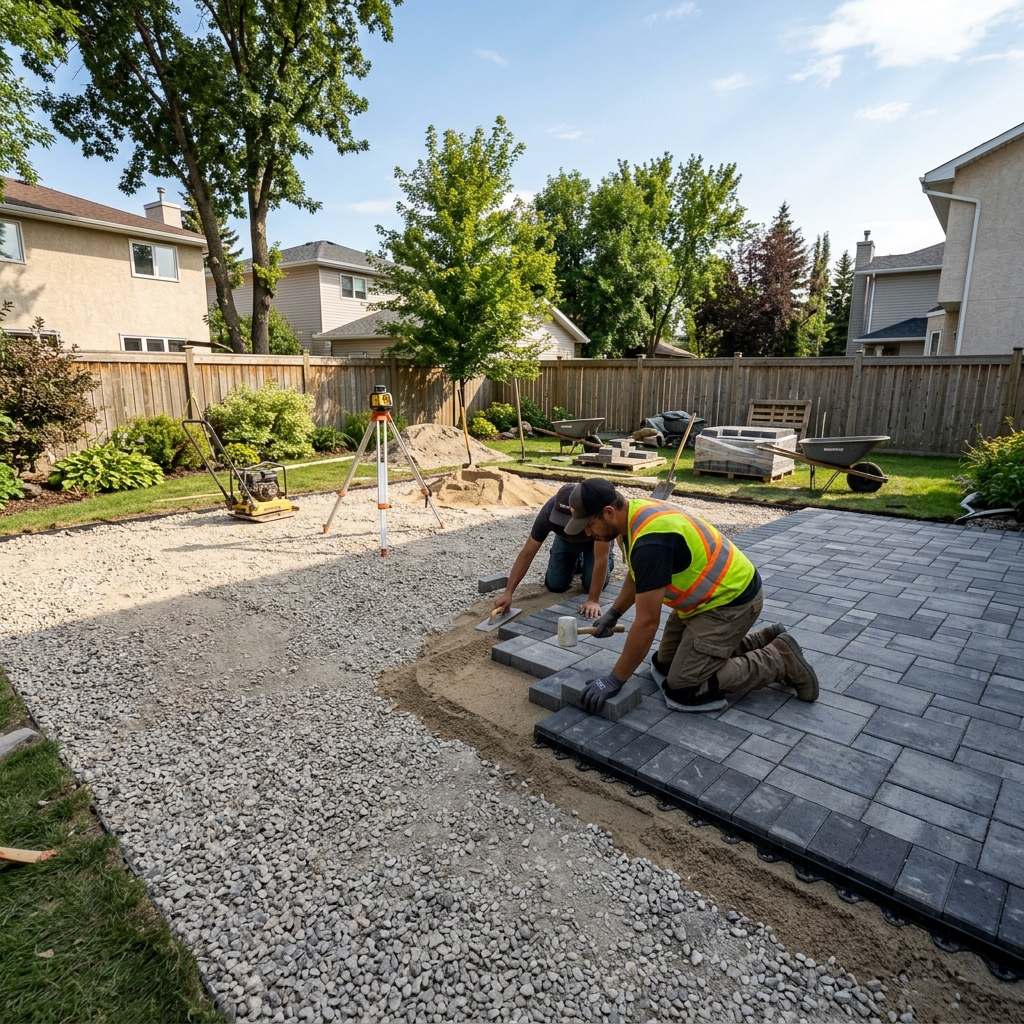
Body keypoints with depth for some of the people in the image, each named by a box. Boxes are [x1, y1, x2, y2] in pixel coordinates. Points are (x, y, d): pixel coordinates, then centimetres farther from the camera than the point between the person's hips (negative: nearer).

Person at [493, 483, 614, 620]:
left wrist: (593, 600, -42)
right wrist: (508, 592, -34)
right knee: (555, 585, -7)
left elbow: (601, 558, -41)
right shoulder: (549, 512, -38)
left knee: (592, 585, -15)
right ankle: (577, 562, 24)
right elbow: (527, 553, -31)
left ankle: (609, 559, 17)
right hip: (566, 539, 2)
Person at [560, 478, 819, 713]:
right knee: (664, 665, 14)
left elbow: (647, 621, -29)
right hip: (712, 594, 10)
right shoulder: (637, 513, -2)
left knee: (682, 689, -10)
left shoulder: (650, 541, -33)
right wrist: (613, 613, 12)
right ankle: (762, 641, 22)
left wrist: (614, 679, -20)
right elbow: (637, 576, 17)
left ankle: (779, 661, 2)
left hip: (731, 600, -10)